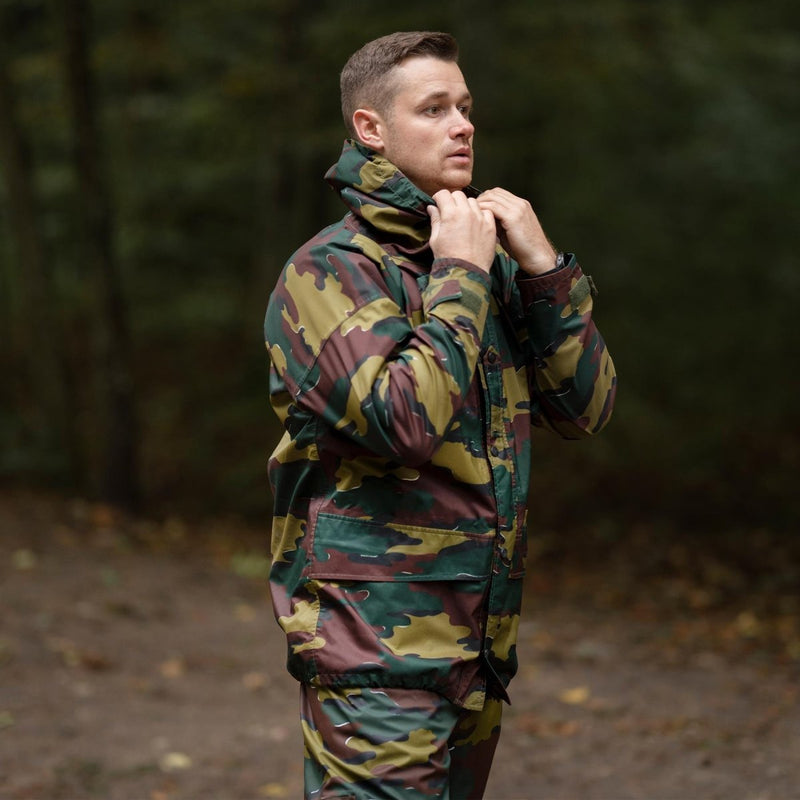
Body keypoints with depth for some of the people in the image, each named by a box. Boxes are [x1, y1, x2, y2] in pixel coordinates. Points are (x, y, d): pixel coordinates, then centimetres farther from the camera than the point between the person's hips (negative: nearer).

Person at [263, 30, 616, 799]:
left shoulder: (491, 268, 13)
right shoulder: (328, 271, -9)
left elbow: (586, 406, 7)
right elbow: (406, 418, -23)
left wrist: (543, 267, -2)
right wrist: (460, 276, -15)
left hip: (479, 645, 8)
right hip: (377, 650, -7)